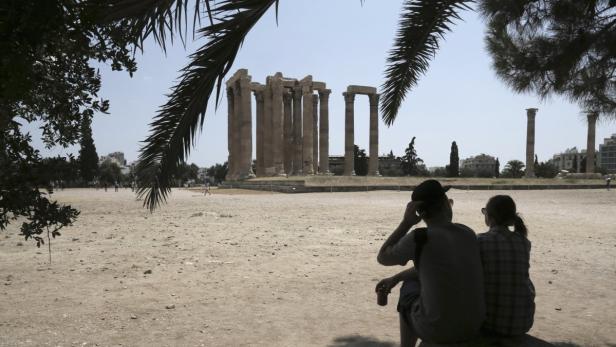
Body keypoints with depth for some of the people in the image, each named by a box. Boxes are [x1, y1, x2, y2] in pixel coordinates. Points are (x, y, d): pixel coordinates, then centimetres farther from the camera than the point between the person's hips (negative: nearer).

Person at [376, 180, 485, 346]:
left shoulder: (419, 237, -19)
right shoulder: (468, 233, 1)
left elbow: (383, 258, -1)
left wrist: (406, 222, -5)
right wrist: (395, 278, 20)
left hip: (436, 328, -4)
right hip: (473, 325, 4)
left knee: (410, 287, 28)